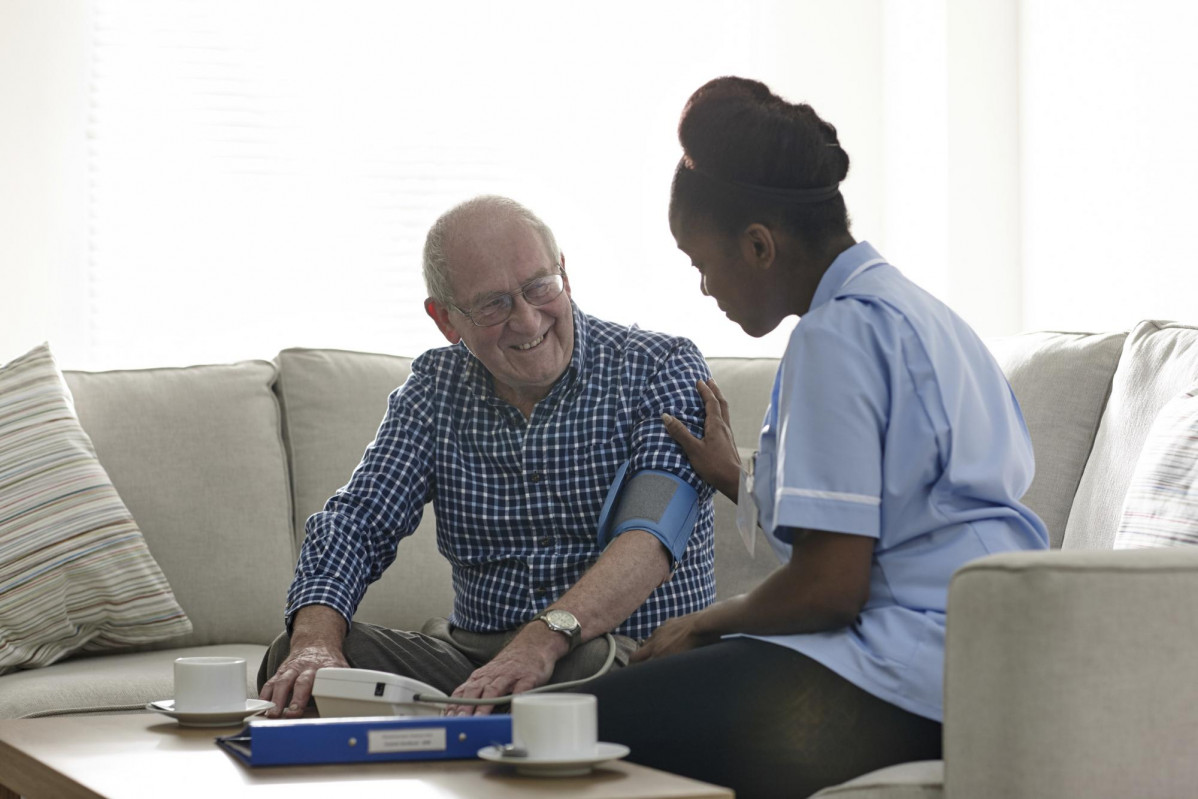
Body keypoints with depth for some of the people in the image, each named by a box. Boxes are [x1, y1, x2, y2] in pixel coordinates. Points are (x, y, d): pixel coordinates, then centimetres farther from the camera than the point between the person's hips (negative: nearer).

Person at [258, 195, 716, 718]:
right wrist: (316, 637, -22)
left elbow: (651, 535, -22)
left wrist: (547, 637, -41)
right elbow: (356, 521, 1)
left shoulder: (662, 370, -6)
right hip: (472, 653, 3)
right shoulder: (434, 388, 9)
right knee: (298, 661, -22)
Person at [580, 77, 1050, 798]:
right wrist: (741, 481, 35)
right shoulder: (914, 311, 20)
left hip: (913, 674, -11)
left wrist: (702, 626, 2)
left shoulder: (838, 334, -11)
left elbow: (828, 587, -15)